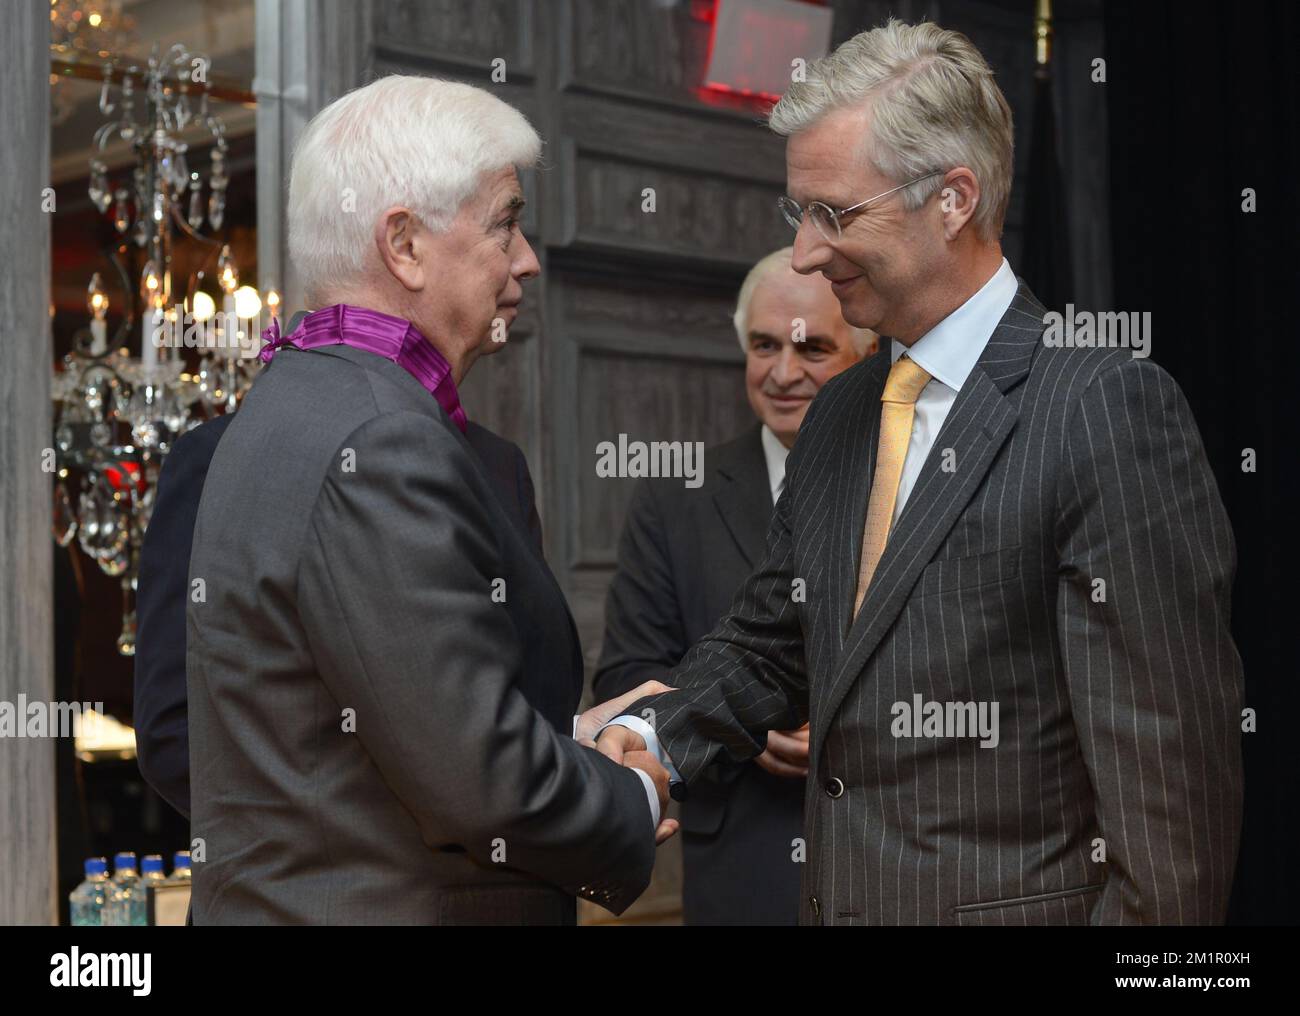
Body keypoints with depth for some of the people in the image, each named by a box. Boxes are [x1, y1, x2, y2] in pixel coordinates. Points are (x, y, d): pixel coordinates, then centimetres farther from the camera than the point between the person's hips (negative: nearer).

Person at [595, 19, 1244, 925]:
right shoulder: (837, 417, 10)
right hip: (833, 898, 7)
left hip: (1018, 902, -7)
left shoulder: (1110, 406, -15)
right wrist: (651, 735, 0)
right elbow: (769, 644, 16)